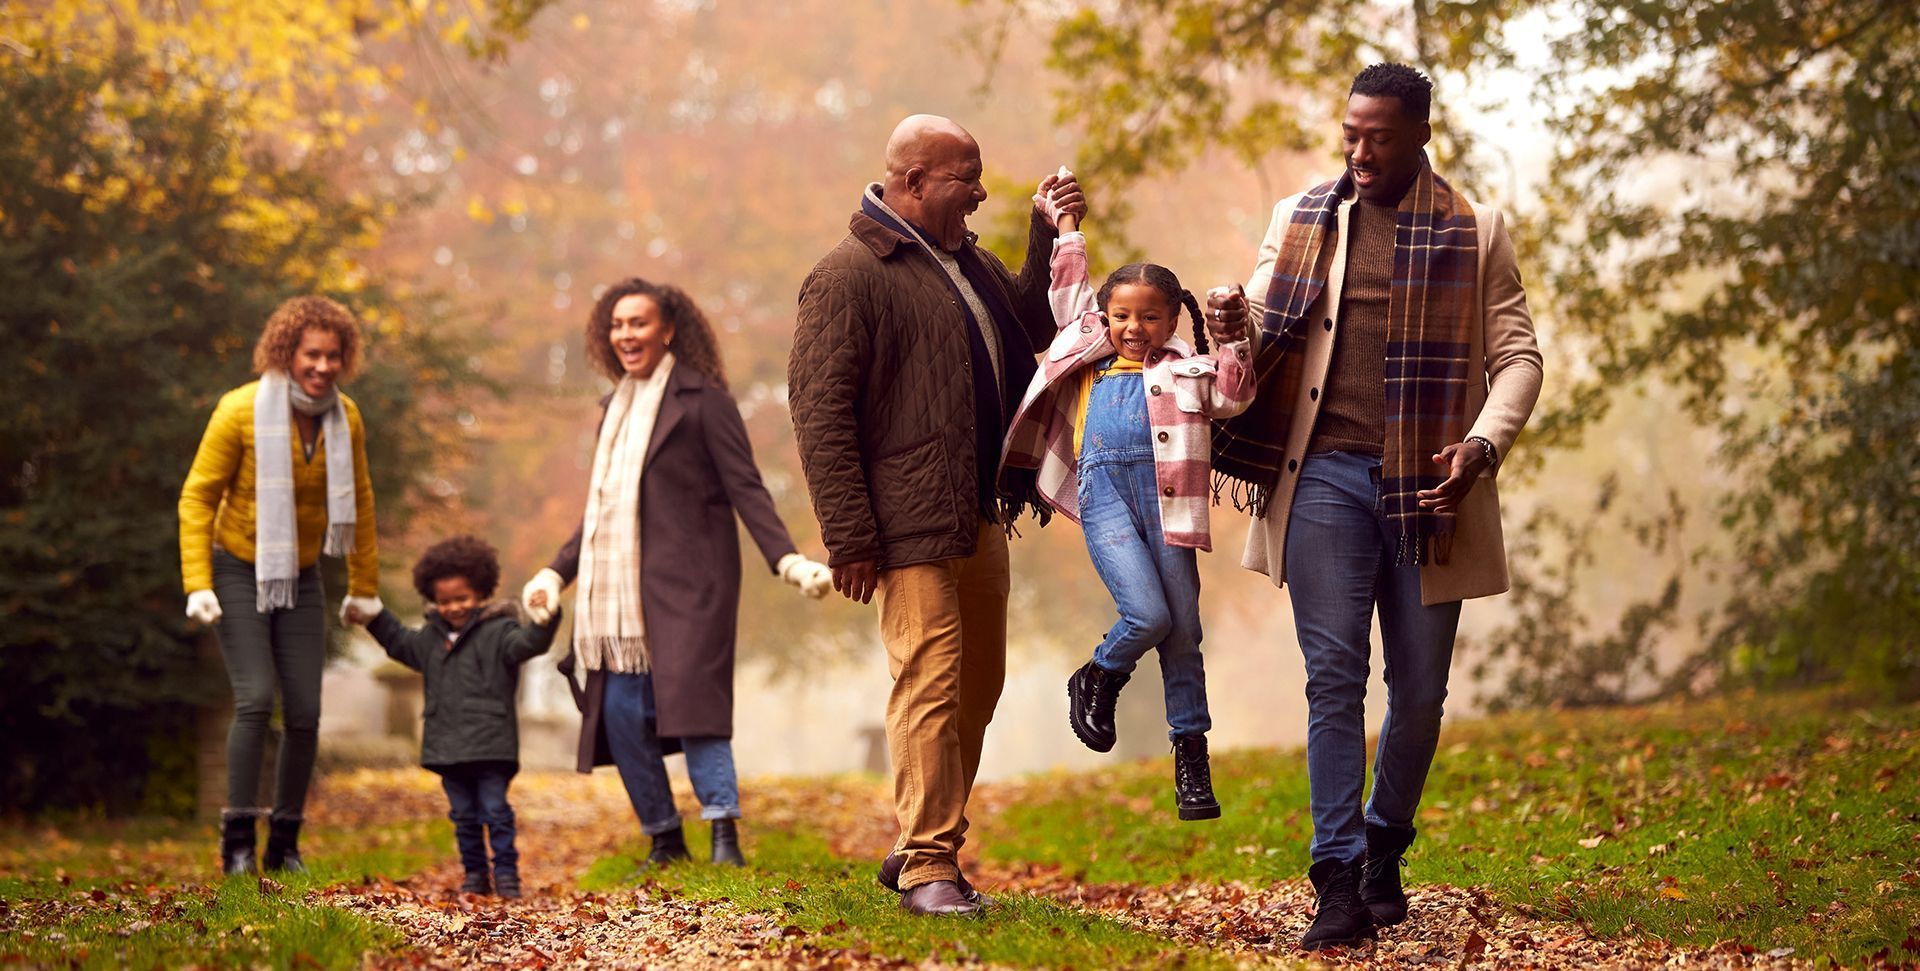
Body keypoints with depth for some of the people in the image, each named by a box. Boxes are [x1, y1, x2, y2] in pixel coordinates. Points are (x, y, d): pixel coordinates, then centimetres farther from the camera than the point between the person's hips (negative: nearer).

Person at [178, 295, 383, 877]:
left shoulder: (346, 418, -4)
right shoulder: (241, 411, -17)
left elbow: (358, 503, 10)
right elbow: (197, 496, -11)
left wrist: (364, 586, 16)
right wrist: (197, 585, -18)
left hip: (301, 578, 4)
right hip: (240, 572, -4)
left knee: (305, 714, 0)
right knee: (255, 699, -18)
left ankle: (284, 843, 13)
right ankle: (238, 839, -10)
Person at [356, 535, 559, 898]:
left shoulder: (498, 630, -4)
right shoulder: (432, 636, 15)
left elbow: (525, 644, -21)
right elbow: (402, 643, 33)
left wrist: (543, 623, -39)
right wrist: (374, 621, 30)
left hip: (490, 745, -6)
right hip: (448, 745, 6)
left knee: (495, 809, -4)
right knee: (464, 814, 9)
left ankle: (506, 871, 5)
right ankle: (475, 872, 17)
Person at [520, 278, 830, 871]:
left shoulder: (701, 399, -3)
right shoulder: (616, 407, 19)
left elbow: (745, 488, -8)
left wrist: (787, 560, -19)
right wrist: (557, 573, 24)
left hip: (685, 582, -7)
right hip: (621, 589, 7)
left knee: (690, 698, -18)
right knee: (620, 714, 2)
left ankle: (725, 837, -19)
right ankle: (664, 842, 12)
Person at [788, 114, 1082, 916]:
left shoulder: (966, 260, 17)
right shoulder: (849, 277, -10)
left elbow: (1030, 325, 31)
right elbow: (819, 411, -14)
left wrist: (1049, 235, 15)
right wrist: (849, 539, -18)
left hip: (981, 518, 9)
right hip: (911, 526, -9)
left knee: (977, 685, 12)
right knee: (930, 683, -10)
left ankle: (923, 848, 24)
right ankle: (926, 866, -5)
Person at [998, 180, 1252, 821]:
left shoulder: (1186, 366, 13)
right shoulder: (1090, 355, 20)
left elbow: (1231, 396, -2)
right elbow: (1071, 294, 30)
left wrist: (1234, 342, -14)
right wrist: (1065, 226, 32)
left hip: (1164, 497, 0)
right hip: (1104, 492, 0)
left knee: (1182, 629, 2)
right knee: (1146, 614, -17)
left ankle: (1191, 754, 12)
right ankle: (1096, 683, 14)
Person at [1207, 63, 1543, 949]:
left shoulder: (1476, 234, 6)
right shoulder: (1300, 221, 11)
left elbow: (1517, 355, 4)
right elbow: (1264, 345, 13)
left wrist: (1482, 445, -14)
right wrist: (1236, 330, -12)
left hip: (1426, 483, 0)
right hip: (1325, 476, 0)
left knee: (1420, 689, 6)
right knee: (1334, 675, -7)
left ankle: (1385, 850, 27)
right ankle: (1339, 882, -7)